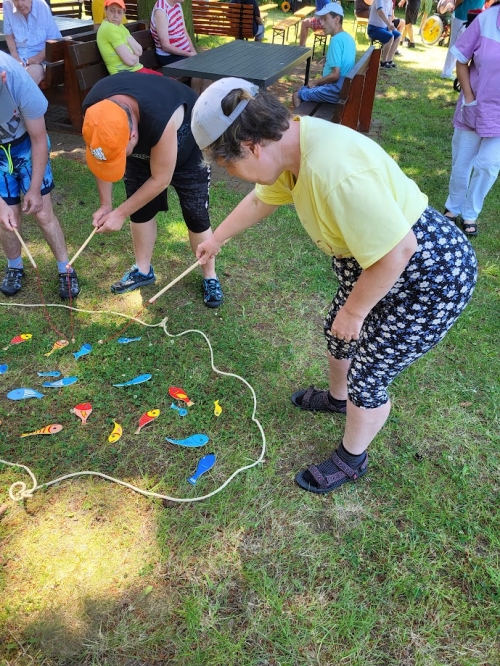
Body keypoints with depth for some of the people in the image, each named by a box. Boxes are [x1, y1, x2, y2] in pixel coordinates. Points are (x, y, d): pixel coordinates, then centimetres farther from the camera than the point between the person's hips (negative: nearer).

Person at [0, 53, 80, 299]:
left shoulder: (20, 83, -36)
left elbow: (39, 140, -18)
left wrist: (35, 188, -12)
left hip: (24, 143, -1)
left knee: (43, 213, -1)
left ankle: (65, 269, 17)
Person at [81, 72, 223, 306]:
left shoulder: (161, 120, -46)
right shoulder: (93, 108, -30)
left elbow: (160, 180, -31)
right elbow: (102, 155, -10)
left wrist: (121, 213, -24)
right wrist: (105, 204, -12)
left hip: (186, 149, -4)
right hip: (142, 148, 5)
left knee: (195, 215, -2)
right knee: (140, 210, 6)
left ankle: (210, 277, 15)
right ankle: (143, 270, 25)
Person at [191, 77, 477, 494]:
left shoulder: (334, 172, -37)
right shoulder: (288, 142, -7)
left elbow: (397, 251, -33)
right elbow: (260, 200, 13)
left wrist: (354, 310, -16)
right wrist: (217, 239, 27)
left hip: (431, 277, -8)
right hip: (374, 256, 9)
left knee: (367, 377, 6)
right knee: (337, 335, 25)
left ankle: (351, 459, 35)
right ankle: (337, 398, 57)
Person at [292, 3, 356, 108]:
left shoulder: (336, 40, -19)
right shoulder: (348, 37, 9)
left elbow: (335, 75, -24)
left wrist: (315, 82, -9)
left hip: (336, 90, -10)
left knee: (297, 96, 2)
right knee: (303, 90, 26)